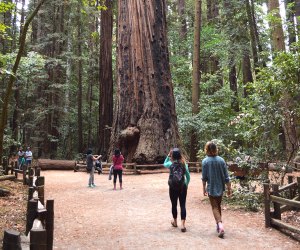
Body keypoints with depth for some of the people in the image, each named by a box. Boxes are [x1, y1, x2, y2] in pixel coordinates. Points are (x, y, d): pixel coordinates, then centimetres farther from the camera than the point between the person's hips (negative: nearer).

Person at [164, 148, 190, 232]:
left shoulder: (171, 164, -8)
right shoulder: (184, 164, -5)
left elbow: (164, 164, 16)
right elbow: (188, 176, 0)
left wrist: (168, 156, 9)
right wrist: (186, 184, 14)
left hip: (173, 187, 0)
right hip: (182, 187, 0)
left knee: (174, 204, 16)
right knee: (183, 205, 4)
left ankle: (175, 222, 33)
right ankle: (183, 224, -4)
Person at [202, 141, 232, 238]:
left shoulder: (205, 161, -11)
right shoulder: (221, 160, -4)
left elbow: (204, 177, -7)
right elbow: (226, 176, -1)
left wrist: (204, 188, 3)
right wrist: (229, 188, 6)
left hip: (211, 188, -3)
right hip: (220, 187, 3)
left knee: (215, 207, 3)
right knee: (218, 206, 19)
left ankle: (220, 225, -16)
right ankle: (219, 225, 27)